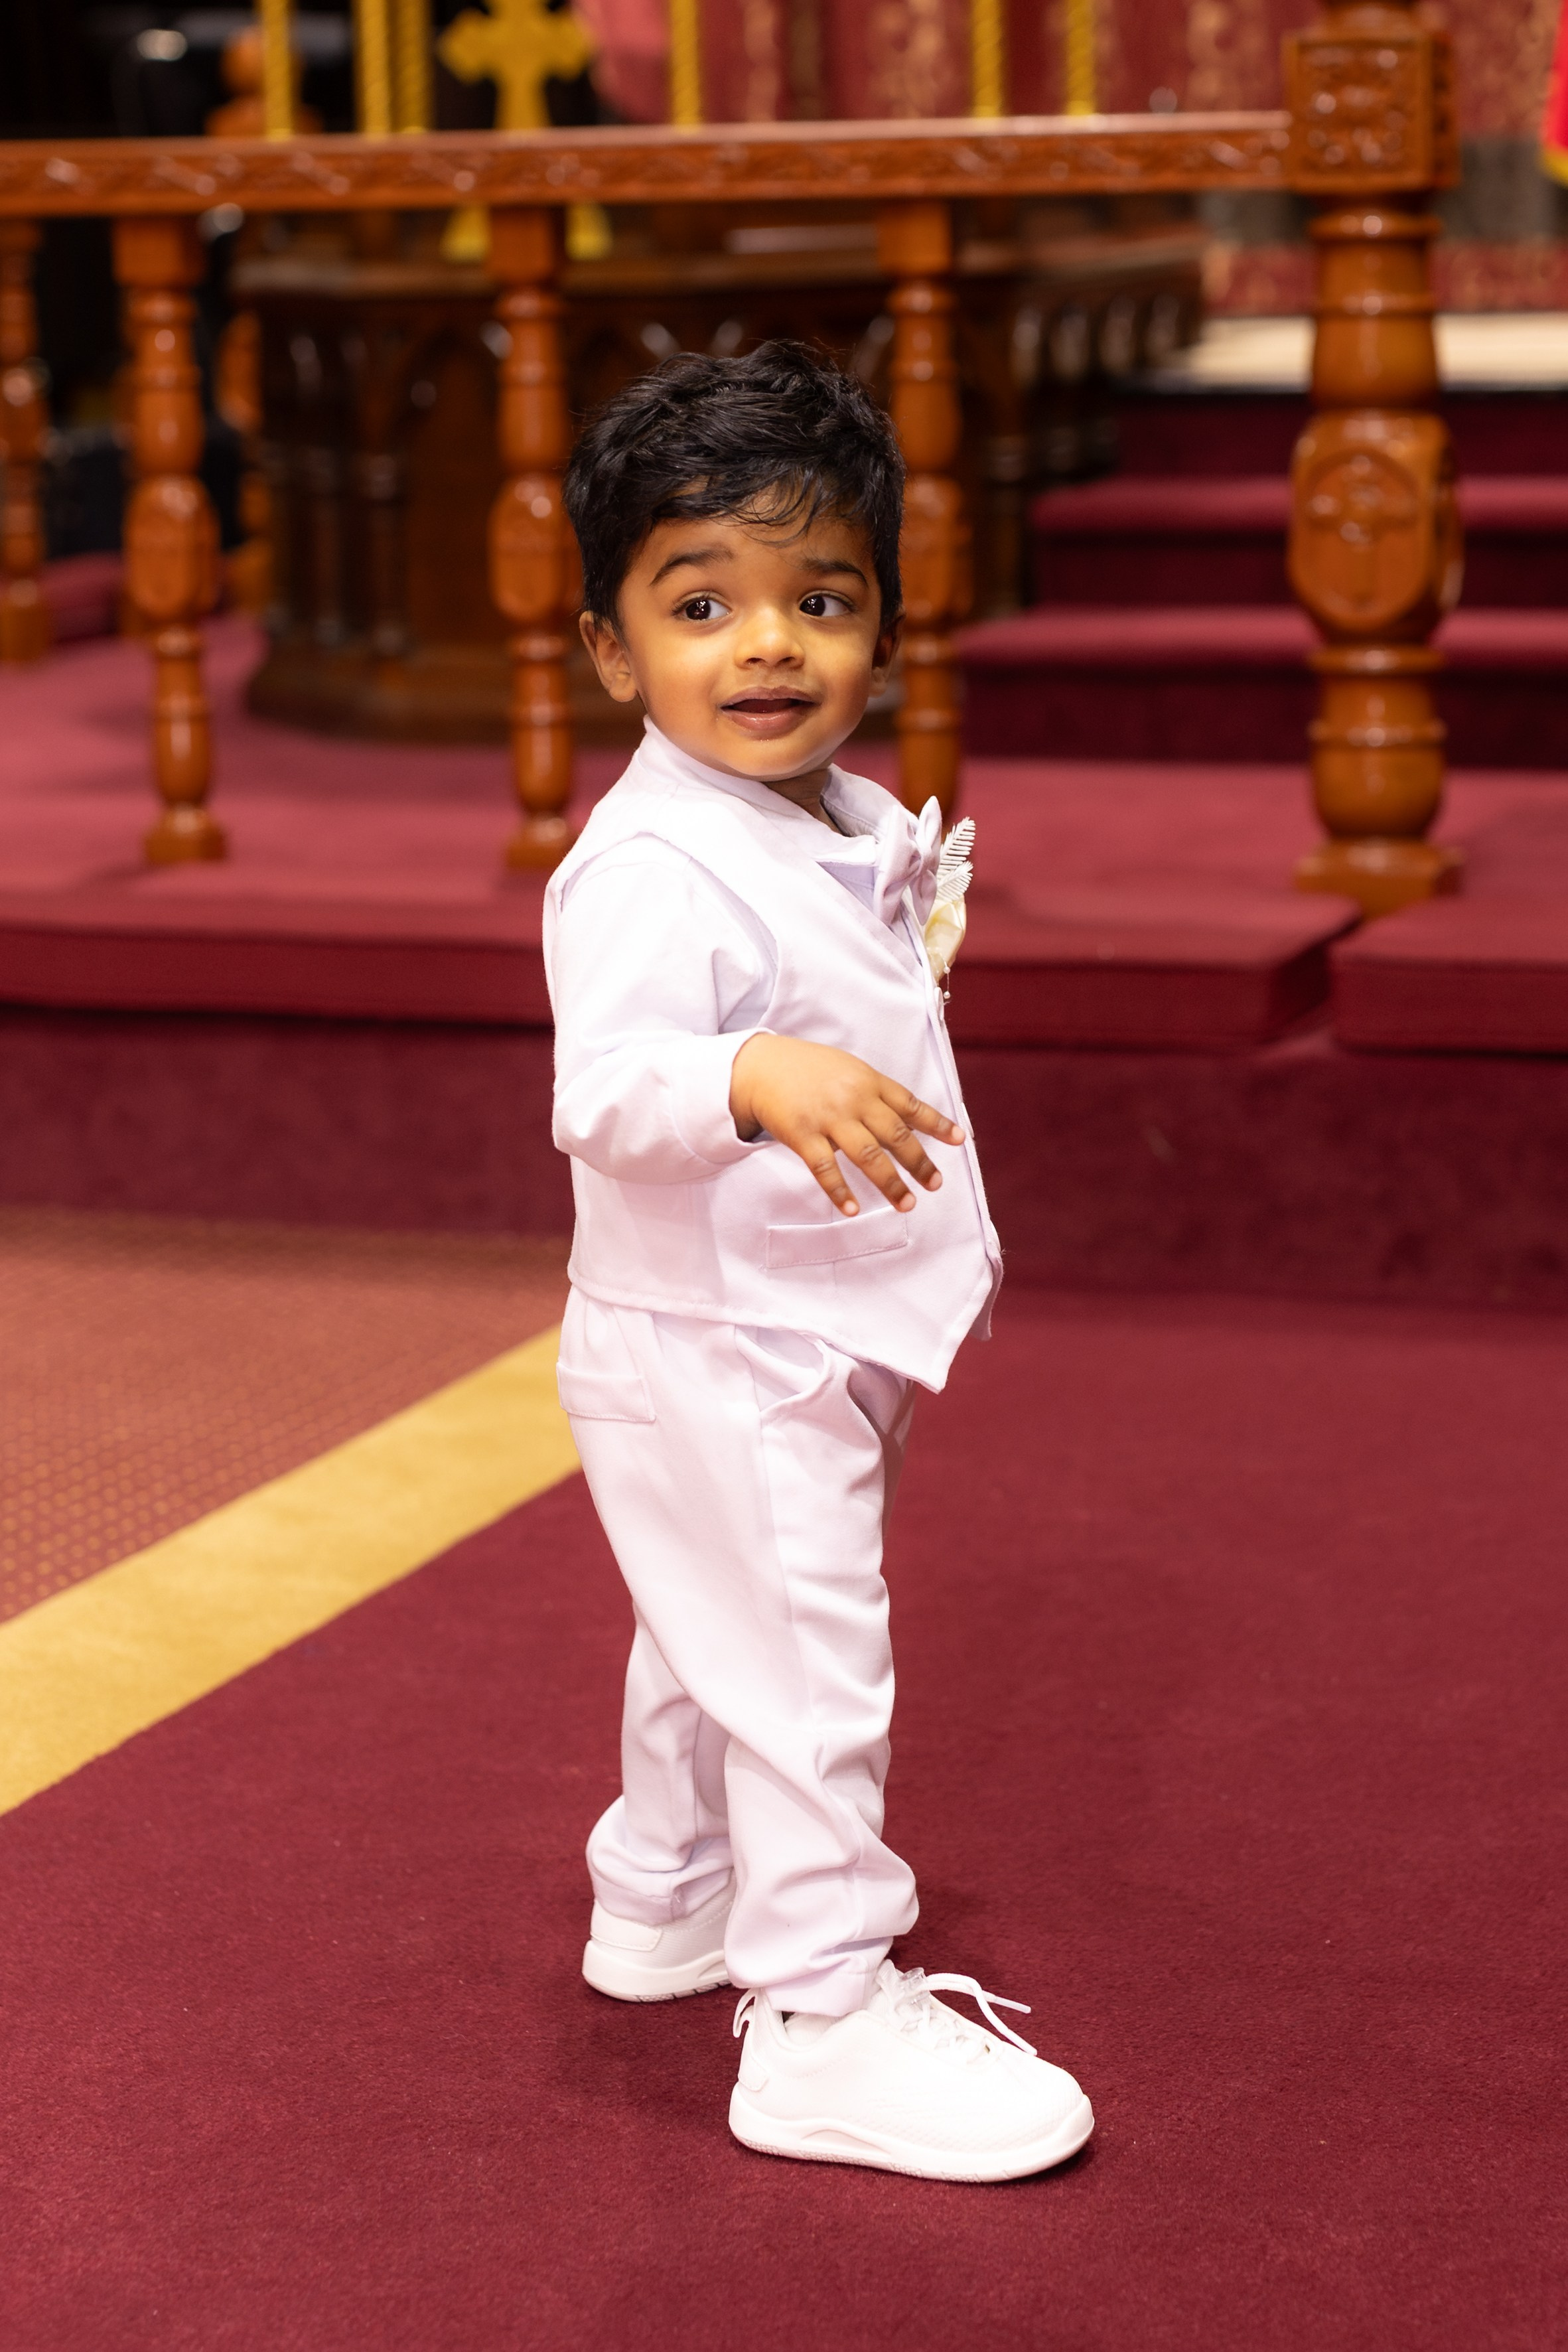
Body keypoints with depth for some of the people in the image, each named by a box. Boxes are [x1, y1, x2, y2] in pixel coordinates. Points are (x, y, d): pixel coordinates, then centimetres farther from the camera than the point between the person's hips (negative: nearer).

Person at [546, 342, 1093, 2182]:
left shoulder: (842, 829, 4)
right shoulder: (650, 867, -26)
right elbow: (607, 1083, -41)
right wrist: (756, 1081, -55)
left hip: (813, 1346, 10)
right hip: (710, 1356, -10)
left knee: (719, 1631, 25)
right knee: (796, 1665, -6)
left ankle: (663, 1900, 44)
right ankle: (822, 2018, 3)